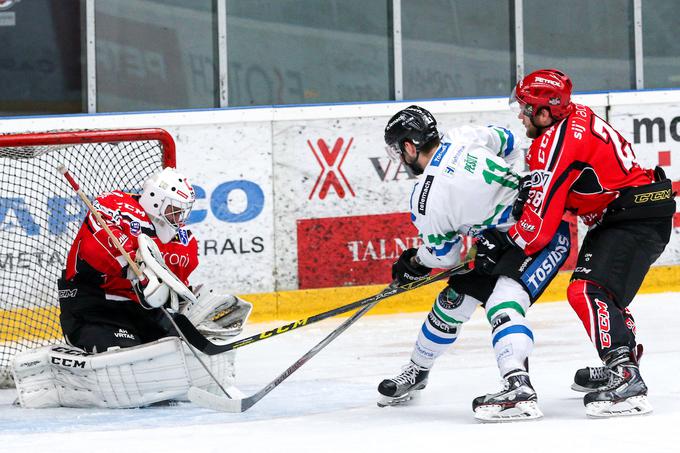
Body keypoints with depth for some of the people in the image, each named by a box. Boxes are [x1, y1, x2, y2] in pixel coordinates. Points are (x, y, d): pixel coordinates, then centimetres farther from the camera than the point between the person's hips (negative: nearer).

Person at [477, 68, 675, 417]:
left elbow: (541, 222, -20)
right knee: (596, 290, 27)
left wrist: (506, 244, -6)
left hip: (638, 217, -11)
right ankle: (621, 365, 43)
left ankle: (627, 380, -33)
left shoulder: (558, 142, -20)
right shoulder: (576, 119, 9)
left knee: (588, 291, -23)